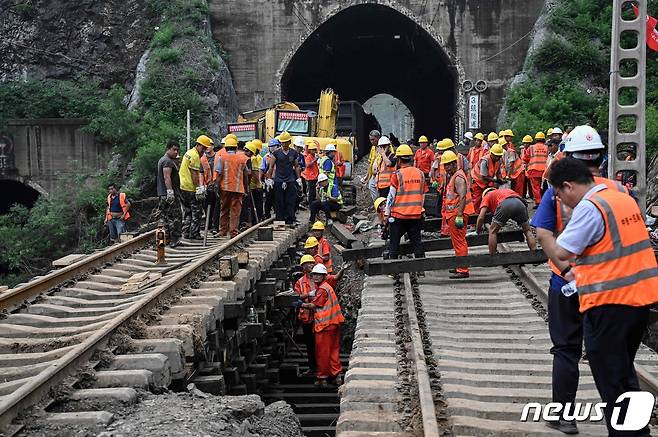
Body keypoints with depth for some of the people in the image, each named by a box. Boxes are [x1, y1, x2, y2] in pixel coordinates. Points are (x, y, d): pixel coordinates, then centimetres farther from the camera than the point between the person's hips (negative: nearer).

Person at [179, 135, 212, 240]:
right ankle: (194, 234, 0)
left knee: (187, 212, 15)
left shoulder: (188, 153, 18)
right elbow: (194, 174, -19)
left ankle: (186, 233, 17)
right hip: (191, 189, -10)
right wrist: (198, 188, -18)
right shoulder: (195, 156, -13)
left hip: (183, 187, 10)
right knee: (196, 212, -1)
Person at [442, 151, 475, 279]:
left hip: (457, 213, -11)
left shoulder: (458, 177, -15)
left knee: (459, 242, -9)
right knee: (457, 241, 18)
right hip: (453, 213, 11)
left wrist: (459, 215, -29)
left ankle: (463, 270, -7)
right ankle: (460, 267, 27)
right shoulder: (452, 176, 18)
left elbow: (462, 197, -24)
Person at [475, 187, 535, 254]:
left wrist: (477, 232, 34)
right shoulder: (507, 190, 46)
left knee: (492, 232, 16)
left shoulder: (487, 196, 32)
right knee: (528, 231, 22)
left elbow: (481, 217, 20)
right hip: (520, 203, 4)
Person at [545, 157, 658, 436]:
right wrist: (582, 270, 18)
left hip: (609, 303, -9)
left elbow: (562, 252, -18)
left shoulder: (589, 207, -16)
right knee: (624, 373, 22)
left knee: (610, 378, 2)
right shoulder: (623, 199, 11)